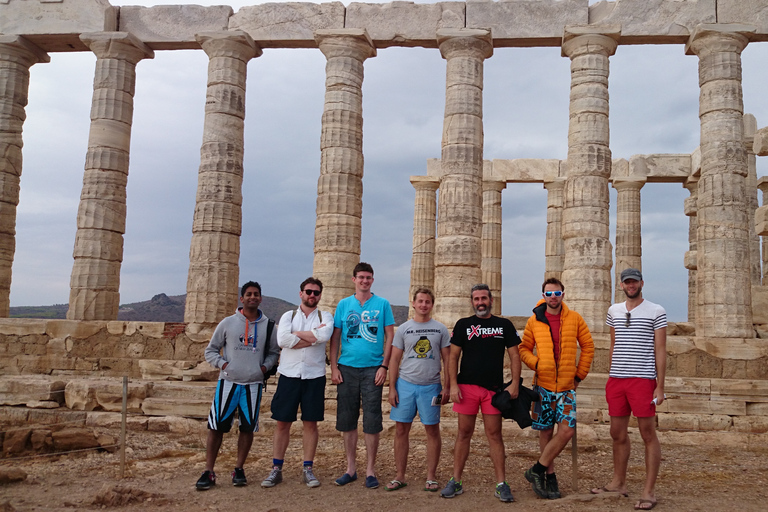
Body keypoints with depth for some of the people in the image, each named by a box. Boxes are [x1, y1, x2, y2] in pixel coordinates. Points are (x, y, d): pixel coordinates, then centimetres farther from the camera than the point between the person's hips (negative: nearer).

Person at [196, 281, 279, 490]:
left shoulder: (268, 326, 7)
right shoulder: (228, 323, 3)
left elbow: (273, 352, 16)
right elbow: (211, 350, 9)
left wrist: (265, 366, -2)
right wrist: (223, 363, -8)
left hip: (254, 384, 1)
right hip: (228, 382, -1)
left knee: (248, 428, 5)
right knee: (216, 426, -3)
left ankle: (238, 469, 19)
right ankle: (208, 472, 6)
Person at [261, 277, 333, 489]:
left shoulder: (325, 317, 7)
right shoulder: (288, 315, 8)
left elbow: (324, 335, -16)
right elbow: (282, 340, -11)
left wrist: (297, 334, -10)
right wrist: (313, 337, -10)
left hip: (314, 376, 0)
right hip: (289, 375, 0)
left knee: (310, 423, 5)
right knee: (282, 423, 4)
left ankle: (308, 469, 15)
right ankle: (276, 469, 13)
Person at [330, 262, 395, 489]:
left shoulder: (382, 304, 3)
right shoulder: (343, 304, 8)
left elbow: (390, 336, 1)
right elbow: (335, 337, 7)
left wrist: (384, 366, -7)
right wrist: (333, 367, 0)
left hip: (372, 368, -2)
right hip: (347, 368, 2)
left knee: (372, 421, 1)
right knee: (348, 420, 7)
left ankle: (371, 470, 13)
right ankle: (351, 468, 19)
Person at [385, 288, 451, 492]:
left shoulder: (440, 329, 5)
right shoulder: (403, 329, 6)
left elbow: (447, 360, 6)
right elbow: (394, 360, 6)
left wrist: (447, 387, -1)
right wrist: (392, 388, 0)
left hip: (431, 386, -1)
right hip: (405, 384, 1)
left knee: (432, 430, 4)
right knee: (401, 429, 3)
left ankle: (431, 477, 16)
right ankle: (400, 477, 14)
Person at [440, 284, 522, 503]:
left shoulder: (504, 325, 7)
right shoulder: (463, 324, 6)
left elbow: (514, 356, 5)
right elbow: (453, 356, 3)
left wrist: (515, 383, -6)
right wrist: (453, 385, -7)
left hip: (494, 388, 0)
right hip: (467, 386, 0)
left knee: (494, 434, 3)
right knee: (464, 433, 5)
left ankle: (501, 485, 8)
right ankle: (455, 481, 12)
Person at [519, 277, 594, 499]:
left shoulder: (575, 319, 1)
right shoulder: (534, 321, 1)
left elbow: (588, 347, 8)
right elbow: (524, 348, 8)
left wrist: (580, 374, 4)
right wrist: (536, 364, -11)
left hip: (567, 386, 0)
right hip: (543, 385, 0)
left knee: (567, 430, -10)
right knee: (545, 431, 6)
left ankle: (537, 470, 3)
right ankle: (549, 475, 20)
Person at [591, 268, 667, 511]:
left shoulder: (656, 312, -2)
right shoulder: (614, 311, 12)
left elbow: (660, 351, -4)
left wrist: (660, 387, -9)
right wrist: (612, 377, 15)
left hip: (643, 380, -5)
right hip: (616, 380, 5)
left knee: (648, 434, 0)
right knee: (617, 434, 13)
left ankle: (648, 492, 7)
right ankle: (618, 483, 27)